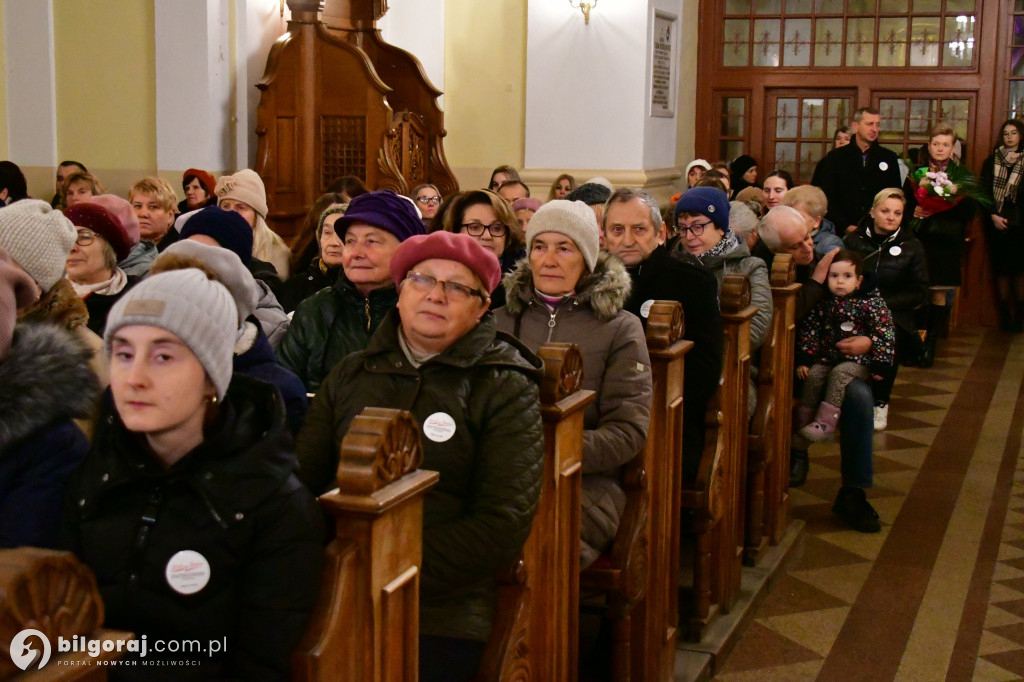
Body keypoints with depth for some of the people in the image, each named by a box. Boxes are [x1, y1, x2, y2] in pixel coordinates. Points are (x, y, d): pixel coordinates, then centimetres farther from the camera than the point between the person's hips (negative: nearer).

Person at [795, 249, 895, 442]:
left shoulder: (871, 303, -6)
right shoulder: (822, 302, 4)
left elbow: (883, 334, -8)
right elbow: (808, 330, 5)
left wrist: (879, 365, -12)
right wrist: (803, 360, -2)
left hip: (858, 360, -4)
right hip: (826, 358, 4)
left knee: (839, 374, -30)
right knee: (812, 376, -21)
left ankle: (826, 422, -33)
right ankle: (802, 422, -12)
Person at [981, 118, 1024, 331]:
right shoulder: (991, 161, 8)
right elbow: (983, 192, 3)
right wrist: (993, 216, -10)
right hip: (996, 223, 1)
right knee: (1001, 268, 2)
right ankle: (1005, 314, 8)